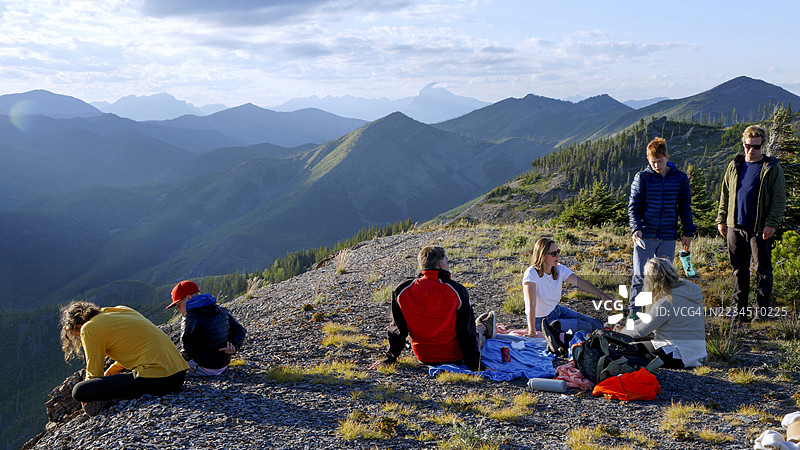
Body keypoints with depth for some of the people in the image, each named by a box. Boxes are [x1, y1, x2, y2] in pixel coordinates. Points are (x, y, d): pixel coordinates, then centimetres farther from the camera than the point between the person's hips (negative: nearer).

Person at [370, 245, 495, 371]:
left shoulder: (401, 290, -12)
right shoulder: (457, 291, -19)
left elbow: (397, 329, -4)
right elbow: (466, 332, -14)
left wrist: (390, 357, 7)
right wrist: (474, 366, -9)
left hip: (423, 357, 4)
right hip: (454, 357, -4)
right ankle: (482, 328, 60)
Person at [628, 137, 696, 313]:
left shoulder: (679, 178, 4)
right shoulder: (642, 177, -1)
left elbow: (685, 207, 11)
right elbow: (633, 206, -2)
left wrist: (687, 232, 8)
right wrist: (636, 228, -16)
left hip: (668, 237, 2)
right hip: (645, 235, -2)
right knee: (640, 275, -3)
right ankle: (633, 312, 7)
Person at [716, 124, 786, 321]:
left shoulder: (772, 168, -1)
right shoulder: (735, 166, 11)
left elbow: (779, 199, -4)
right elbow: (725, 195, 17)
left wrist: (771, 223, -13)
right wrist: (721, 220, 11)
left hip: (760, 229, -4)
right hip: (735, 226, 4)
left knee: (763, 270, 2)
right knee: (739, 269, 10)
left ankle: (761, 311, 10)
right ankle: (740, 309, 18)